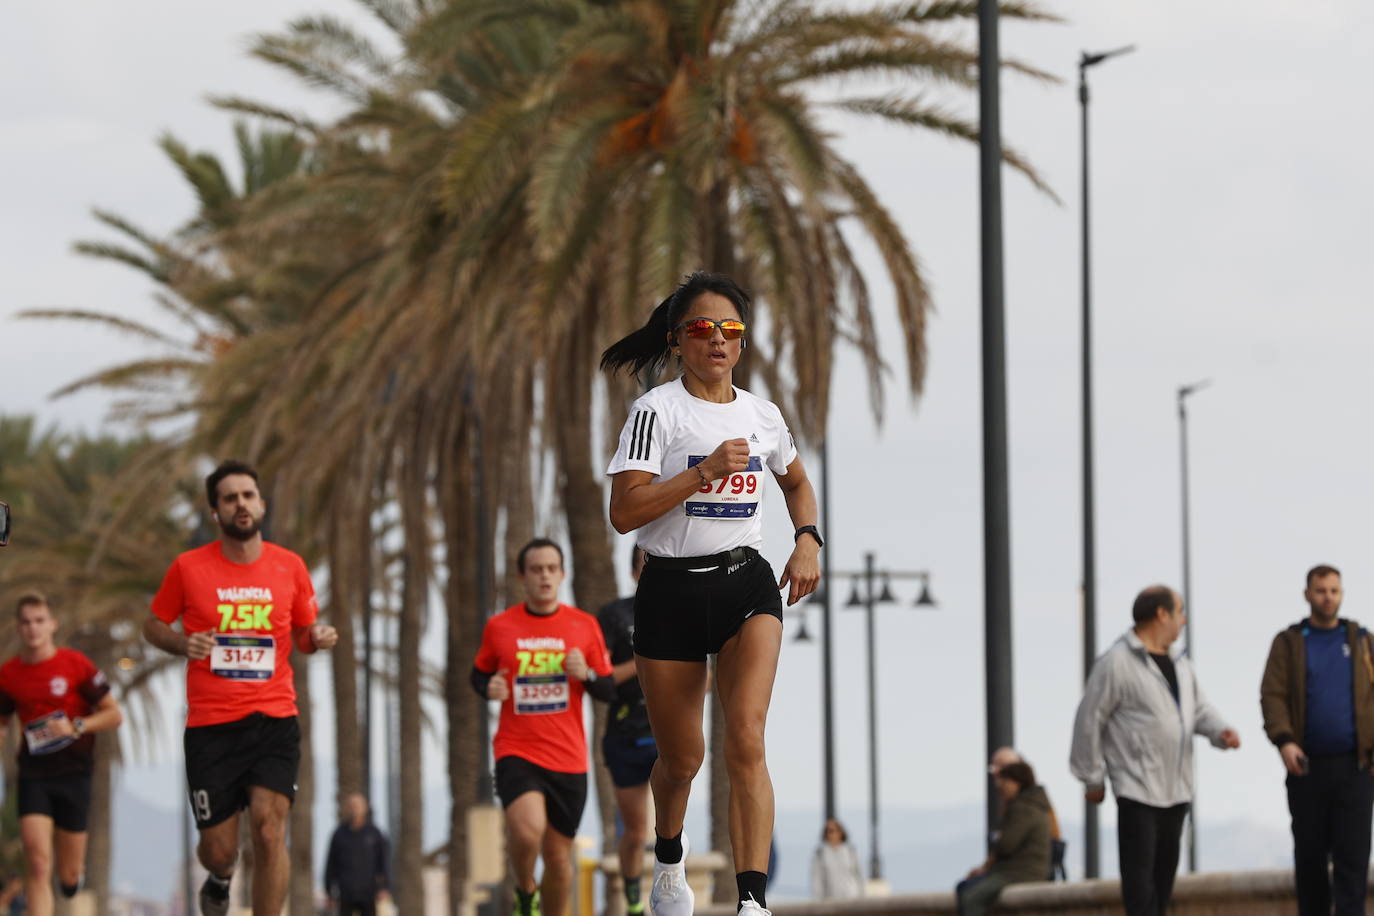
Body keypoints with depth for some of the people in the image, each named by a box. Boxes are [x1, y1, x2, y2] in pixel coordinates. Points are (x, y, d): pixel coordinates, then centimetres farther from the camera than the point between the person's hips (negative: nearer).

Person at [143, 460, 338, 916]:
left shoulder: (290, 567, 5)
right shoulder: (188, 568, -1)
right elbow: (153, 625, 11)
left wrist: (317, 638, -7)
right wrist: (183, 644, -10)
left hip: (274, 720, 0)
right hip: (210, 726, 0)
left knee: (270, 831, -17)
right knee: (218, 848, 3)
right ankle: (220, 879, 43)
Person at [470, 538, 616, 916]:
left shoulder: (584, 626, 5)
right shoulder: (499, 627, 3)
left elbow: (609, 690, 8)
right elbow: (479, 673, 18)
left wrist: (586, 674, -13)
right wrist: (489, 687, -5)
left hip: (568, 758, 2)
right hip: (516, 752, -2)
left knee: (558, 855, 6)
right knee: (527, 829, -27)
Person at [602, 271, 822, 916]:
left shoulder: (762, 416, 7)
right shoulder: (658, 410, -7)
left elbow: (797, 482, 28)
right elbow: (624, 512, -17)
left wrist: (807, 541, 11)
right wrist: (705, 471, -22)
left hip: (747, 585, 2)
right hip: (671, 591, -2)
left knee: (745, 740, -18)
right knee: (681, 758, 10)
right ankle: (669, 859, 42)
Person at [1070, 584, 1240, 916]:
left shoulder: (1178, 663, 16)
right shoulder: (1117, 662, -11)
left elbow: (1199, 708, 21)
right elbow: (1090, 719, -8)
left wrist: (1220, 730, -2)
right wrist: (1091, 777, -5)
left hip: (1176, 789, 8)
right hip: (1137, 788, -8)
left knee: (1165, 868, 13)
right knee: (1140, 868, -10)